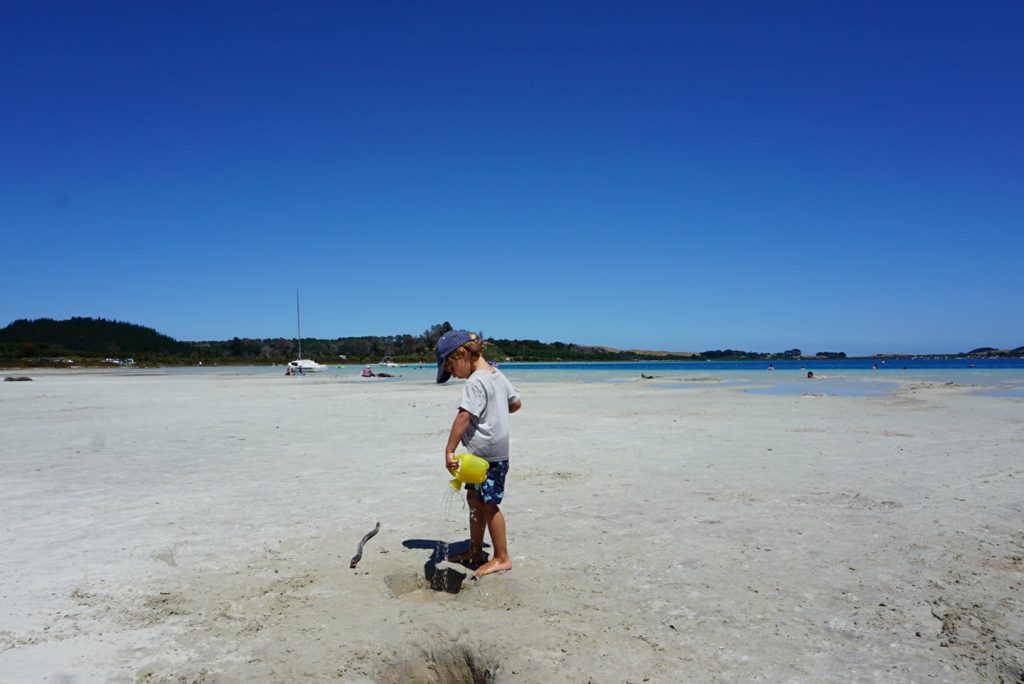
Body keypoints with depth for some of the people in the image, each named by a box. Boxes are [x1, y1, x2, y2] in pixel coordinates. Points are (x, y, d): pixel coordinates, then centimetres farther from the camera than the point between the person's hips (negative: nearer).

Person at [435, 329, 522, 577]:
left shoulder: (475, 382, -19)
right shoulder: (497, 375, 9)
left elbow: (463, 417, -27)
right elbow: (516, 403, 20)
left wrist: (449, 451, -28)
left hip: (486, 453, -10)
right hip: (497, 449, 10)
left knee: (488, 504, 0)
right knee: (474, 498, 16)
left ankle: (502, 558, 10)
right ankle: (475, 551, 27)